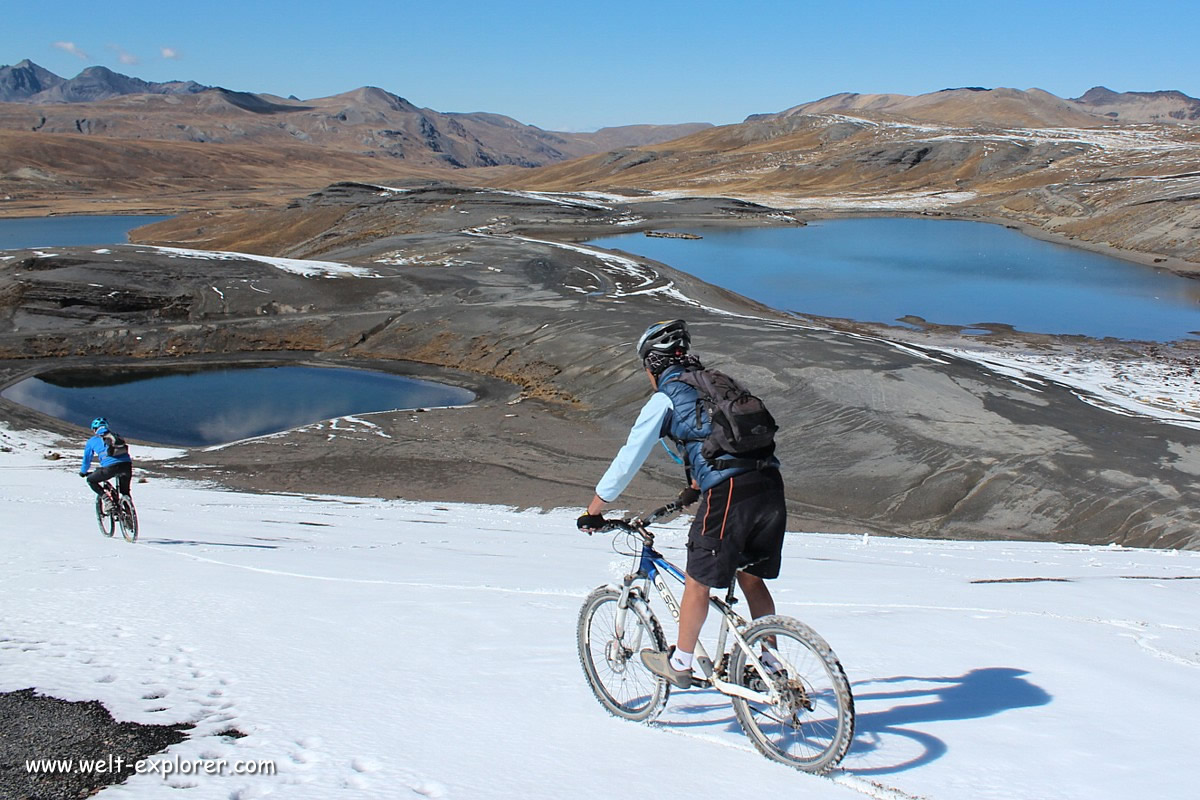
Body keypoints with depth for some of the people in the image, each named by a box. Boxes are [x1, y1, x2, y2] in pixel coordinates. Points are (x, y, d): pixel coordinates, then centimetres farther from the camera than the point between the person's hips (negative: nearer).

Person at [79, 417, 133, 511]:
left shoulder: (92, 441, 22)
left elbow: (87, 459, 30)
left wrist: (83, 472, 49)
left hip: (110, 467, -4)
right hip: (127, 464, 4)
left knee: (91, 480, 22)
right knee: (125, 492, 25)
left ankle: (107, 500, 4)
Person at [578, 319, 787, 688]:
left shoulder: (664, 399, 4)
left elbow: (629, 458, 4)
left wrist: (595, 509, 15)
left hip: (728, 493, -7)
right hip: (770, 486, 7)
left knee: (697, 582, 11)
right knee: (751, 579, 22)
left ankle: (679, 663, 25)